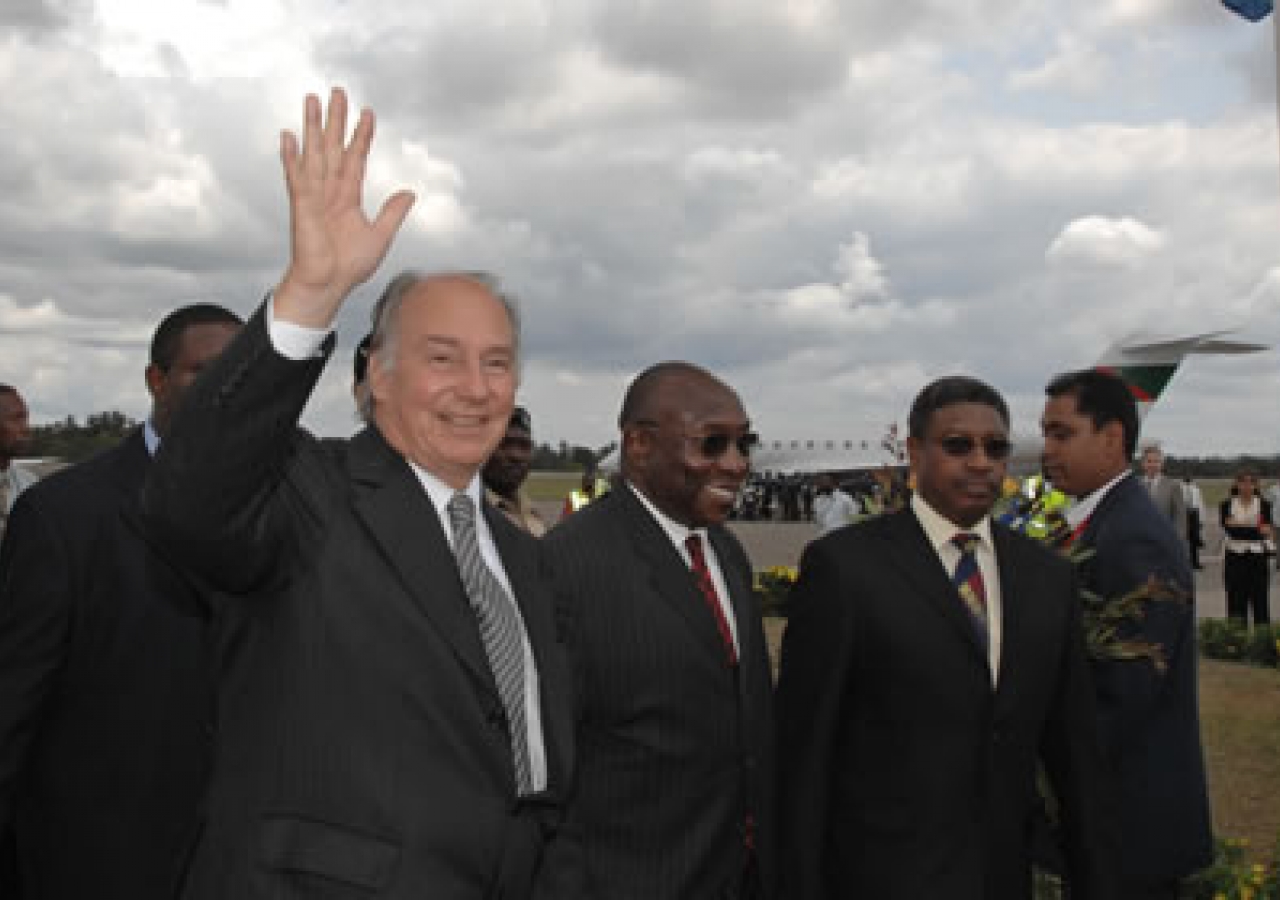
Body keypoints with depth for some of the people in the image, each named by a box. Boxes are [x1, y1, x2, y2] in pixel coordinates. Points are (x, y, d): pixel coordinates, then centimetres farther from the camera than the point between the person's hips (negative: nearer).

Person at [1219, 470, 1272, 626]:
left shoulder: (1264, 505, 3)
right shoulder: (1227, 505, 3)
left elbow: (1267, 529, -8)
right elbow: (1228, 528, -11)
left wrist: (1239, 526, -16)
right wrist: (1257, 529, -18)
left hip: (1257, 556, 0)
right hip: (1235, 556, 0)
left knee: (1260, 598, 0)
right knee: (1236, 598, 3)